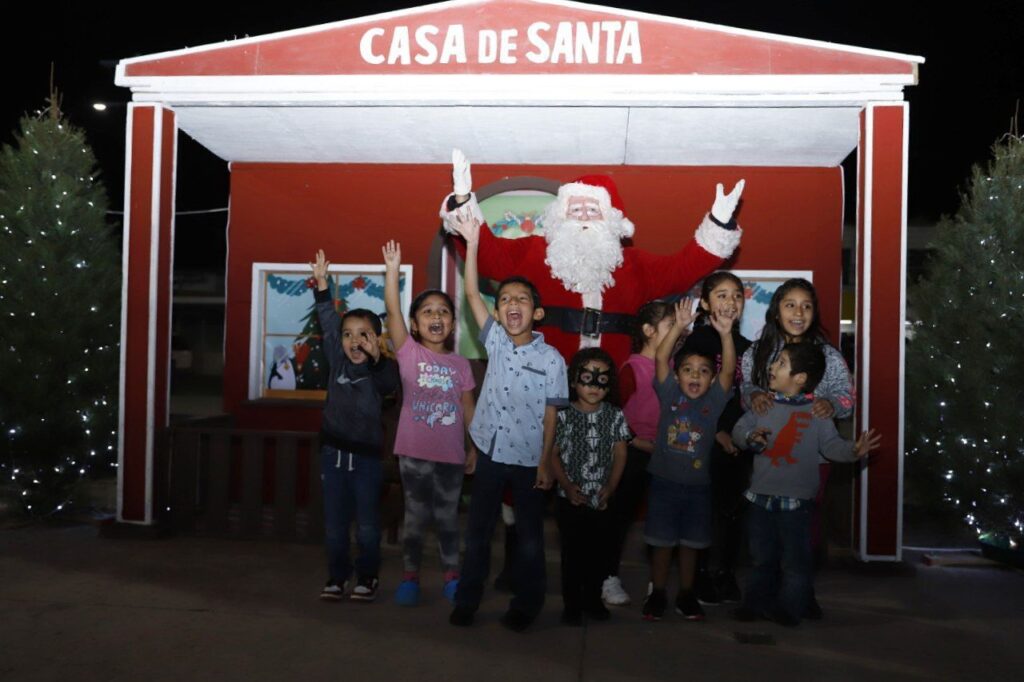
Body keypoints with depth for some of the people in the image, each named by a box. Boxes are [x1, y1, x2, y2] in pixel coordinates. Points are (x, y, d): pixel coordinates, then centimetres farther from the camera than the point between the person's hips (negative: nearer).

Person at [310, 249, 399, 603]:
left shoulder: (383, 367, -8)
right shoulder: (337, 361, 3)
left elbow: (388, 383, -29)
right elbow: (328, 322, 1)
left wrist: (376, 357, -48)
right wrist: (321, 284, -7)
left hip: (366, 453, -3)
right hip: (333, 450, 3)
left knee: (367, 523, 5)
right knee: (334, 522, 9)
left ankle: (367, 577, 19)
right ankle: (337, 577, 21)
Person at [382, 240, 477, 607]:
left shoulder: (460, 364, 5)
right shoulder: (409, 353, -2)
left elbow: (468, 408, 9)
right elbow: (392, 311, -13)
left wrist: (474, 448, 7)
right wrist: (392, 269, -19)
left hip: (451, 453, 2)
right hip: (414, 451, -2)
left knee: (448, 517, 12)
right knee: (416, 515, 6)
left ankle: (451, 576, 25)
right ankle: (410, 577, 19)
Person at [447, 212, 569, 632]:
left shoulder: (551, 358, -7)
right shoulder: (496, 342, 1)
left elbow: (550, 415, -5)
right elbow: (472, 295, -6)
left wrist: (545, 463, -7)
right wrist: (472, 244, -13)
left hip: (529, 459, -2)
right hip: (491, 453, 3)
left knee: (529, 535, 10)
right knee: (477, 531, 11)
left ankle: (526, 604, 23)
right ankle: (467, 600, 23)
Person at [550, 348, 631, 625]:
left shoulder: (615, 416, 1)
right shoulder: (564, 415, -4)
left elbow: (620, 454, 3)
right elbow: (553, 454, -3)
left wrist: (610, 487, -8)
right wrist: (566, 485, -13)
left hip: (602, 500, 2)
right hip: (570, 499, -2)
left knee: (599, 551, 9)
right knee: (572, 552, 4)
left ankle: (592, 600, 26)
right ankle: (571, 604, 16)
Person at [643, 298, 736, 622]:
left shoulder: (714, 400, -2)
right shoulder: (670, 395, -4)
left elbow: (729, 369, -16)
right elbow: (660, 358, -16)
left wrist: (725, 334, -30)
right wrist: (679, 327, -27)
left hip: (697, 483, 1)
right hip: (664, 480, -1)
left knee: (690, 543, 13)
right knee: (662, 542, 8)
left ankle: (686, 595, 26)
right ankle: (657, 593, 21)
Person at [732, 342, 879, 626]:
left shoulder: (816, 411, -8)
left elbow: (830, 445, -8)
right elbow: (739, 429, 1)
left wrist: (853, 450, -27)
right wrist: (751, 437, -20)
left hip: (796, 502, -3)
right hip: (761, 497, 4)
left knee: (795, 561, 6)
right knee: (762, 558, 17)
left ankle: (789, 608, 20)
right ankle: (757, 602, 30)